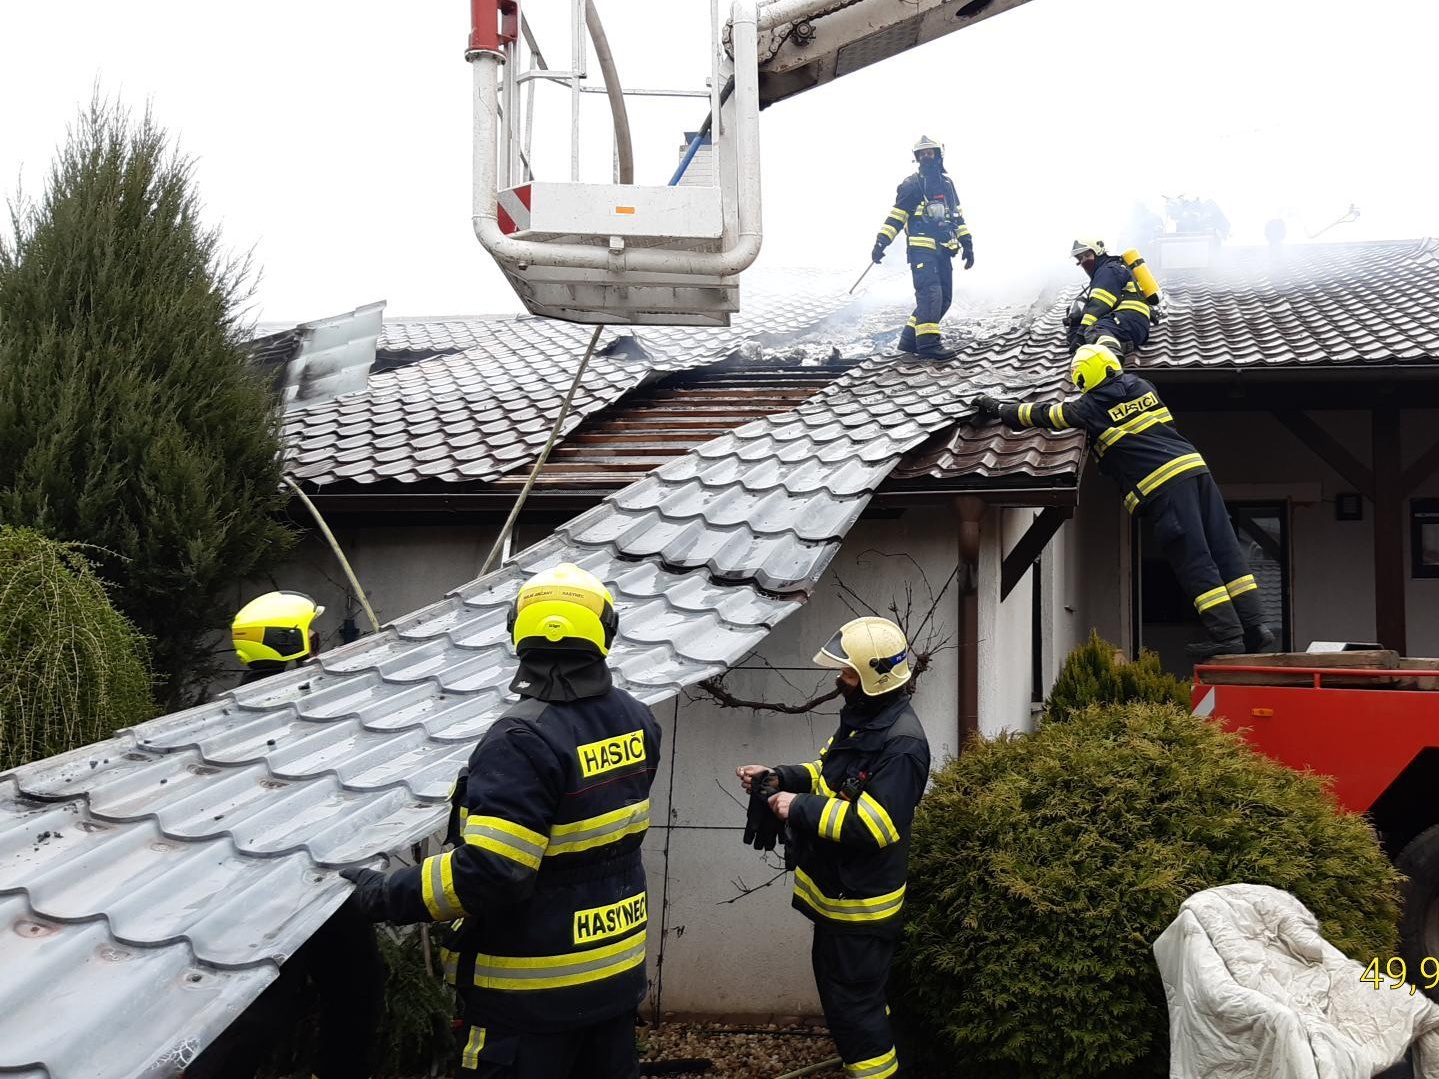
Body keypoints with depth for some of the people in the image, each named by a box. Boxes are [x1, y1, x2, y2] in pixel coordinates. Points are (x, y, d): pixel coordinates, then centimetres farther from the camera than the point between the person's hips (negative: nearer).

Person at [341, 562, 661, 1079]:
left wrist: (386, 895, -17)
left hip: (535, 994, -7)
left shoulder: (523, 741, -25)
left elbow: (488, 872, -29)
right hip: (619, 970, 7)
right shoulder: (636, 721, -2)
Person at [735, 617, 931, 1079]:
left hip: (861, 903, -10)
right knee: (837, 987, 24)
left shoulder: (901, 744, -25)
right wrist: (779, 776, 4)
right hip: (836, 892, 10)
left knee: (854, 1005, 1)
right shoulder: (862, 719, 7)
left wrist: (800, 808, -25)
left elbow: (875, 825, -31)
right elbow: (833, 776, 20)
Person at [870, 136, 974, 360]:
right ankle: (928, 343, -22)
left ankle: (910, 339, 7)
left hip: (943, 250, 7)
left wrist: (967, 244, 17)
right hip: (921, 248, -7)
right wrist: (881, 242, -13)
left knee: (943, 299, 3)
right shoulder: (911, 184, 0)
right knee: (930, 293, -20)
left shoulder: (947, 182, 17)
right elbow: (896, 215, -3)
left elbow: (957, 215, 22)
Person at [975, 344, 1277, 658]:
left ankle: (1227, 635, -7)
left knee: (1195, 563, -5)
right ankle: (1255, 626, 4)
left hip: (1163, 486, -6)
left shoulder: (1091, 406, 2)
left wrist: (998, 407, 26)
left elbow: (1043, 415, 12)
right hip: (1195, 467, 7)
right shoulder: (1141, 386, 20)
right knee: (1226, 552, 5)